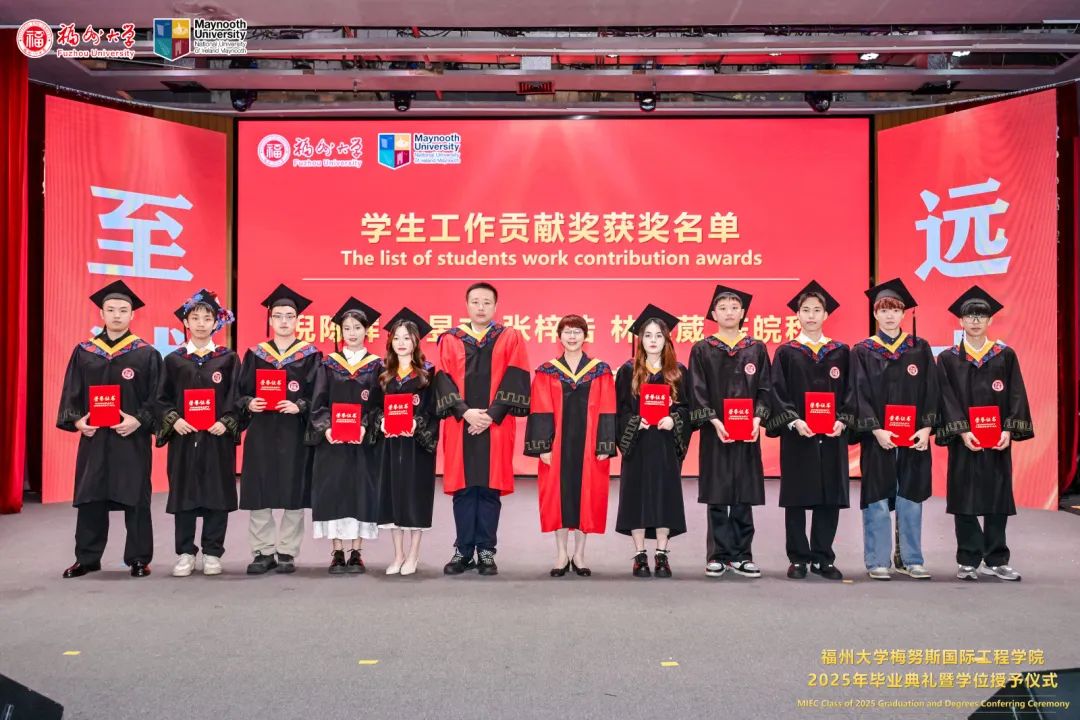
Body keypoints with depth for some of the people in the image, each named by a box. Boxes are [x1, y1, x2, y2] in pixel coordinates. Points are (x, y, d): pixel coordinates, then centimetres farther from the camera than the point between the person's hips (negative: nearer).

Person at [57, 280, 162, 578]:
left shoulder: (147, 354, 0)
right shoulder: (83, 352, 9)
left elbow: (157, 396, -3)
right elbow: (71, 392, 9)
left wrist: (139, 420, -16)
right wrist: (77, 420, -7)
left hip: (132, 438, -3)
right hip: (93, 437, 3)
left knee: (135, 499, 2)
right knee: (90, 499, 8)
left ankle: (139, 558, 12)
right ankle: (87, 558, 19)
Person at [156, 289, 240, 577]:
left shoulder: (228, 358, 4)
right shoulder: (174, 359, 7)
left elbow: (236, 397, 1)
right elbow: (162, 398, 6)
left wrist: (226, 422, -13)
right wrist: (174, 420, -11)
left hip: (217, 438, -1)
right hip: (184, 438, 1)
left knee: (217, 494, 2)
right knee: (183, 494, 4)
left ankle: (212, 553, 13)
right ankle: (185, 553, 15)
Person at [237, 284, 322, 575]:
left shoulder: (310, 356, 4)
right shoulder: (255, 355, 11)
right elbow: (240, 393, 9)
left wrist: (299, 407, -17)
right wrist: (249, 404, -12)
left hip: (295, 433, -2)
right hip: (261, 433, 2)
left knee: (292, 494, 1)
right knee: (259, 494, 2)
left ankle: (287, 553, 11)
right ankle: (263, 552, 12)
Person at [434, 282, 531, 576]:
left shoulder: (510, 339, 6)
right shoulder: (450, 340, 9)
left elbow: (515, 381, -2)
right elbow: (444, 381, 1)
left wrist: (492, 414, -12)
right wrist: (465, 412, -13)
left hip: (496, 427, -1)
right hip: (460, 426, 1)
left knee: (490, 489, 2)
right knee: (463, 488, 4)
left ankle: (486, 551, 10)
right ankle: (463, 551, 12)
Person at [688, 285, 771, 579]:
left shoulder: (756, 349, 8)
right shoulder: (702, 350, 3)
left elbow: (764, 389, 5)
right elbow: (697, 391, -2)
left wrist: (757, 419, -10)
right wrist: (714, 421, -14)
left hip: (747, 433, 1)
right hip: (715, 433, -1)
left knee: (743, 497, 4)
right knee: (717, 498, 2)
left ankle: (740, 555, 12)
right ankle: (718, 555, 10)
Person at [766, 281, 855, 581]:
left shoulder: (841, 352, 8)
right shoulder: (786, 352, 3)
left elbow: (849, 391, 6)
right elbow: (777, 392, -2)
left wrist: (842, 421, -9)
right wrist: (794, 421, -15)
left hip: (832, 436, 2)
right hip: (797, 436, -2)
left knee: (829, 499, 5)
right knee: (796, 499, 2)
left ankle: (822, 558, 16)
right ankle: (799, 558, 12)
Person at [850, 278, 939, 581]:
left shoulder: (920, 349, 7)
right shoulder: (862, 351, 2)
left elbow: (931, 390, 3)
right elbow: (859, 394, -4)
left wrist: (926, 427, -8)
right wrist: (876, 429, -15)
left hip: (914, 438, 2)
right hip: (877, 437, -2)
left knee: (911, 498, 7)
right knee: (877, 500, 1)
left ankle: (909, 559, 18)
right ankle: (877, 562, 10)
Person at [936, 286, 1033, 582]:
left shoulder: (1006, 355, 6)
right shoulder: (948, 359, 3)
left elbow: (1016, 395, 1)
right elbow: (947, 398, -3)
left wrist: (1009, 430, -11)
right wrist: (962, 431, -15)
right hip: (963, 441, -1)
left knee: (997, 499, 5)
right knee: (964, 501, 2)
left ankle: (996, 560, 16)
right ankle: (968, 560, 11)